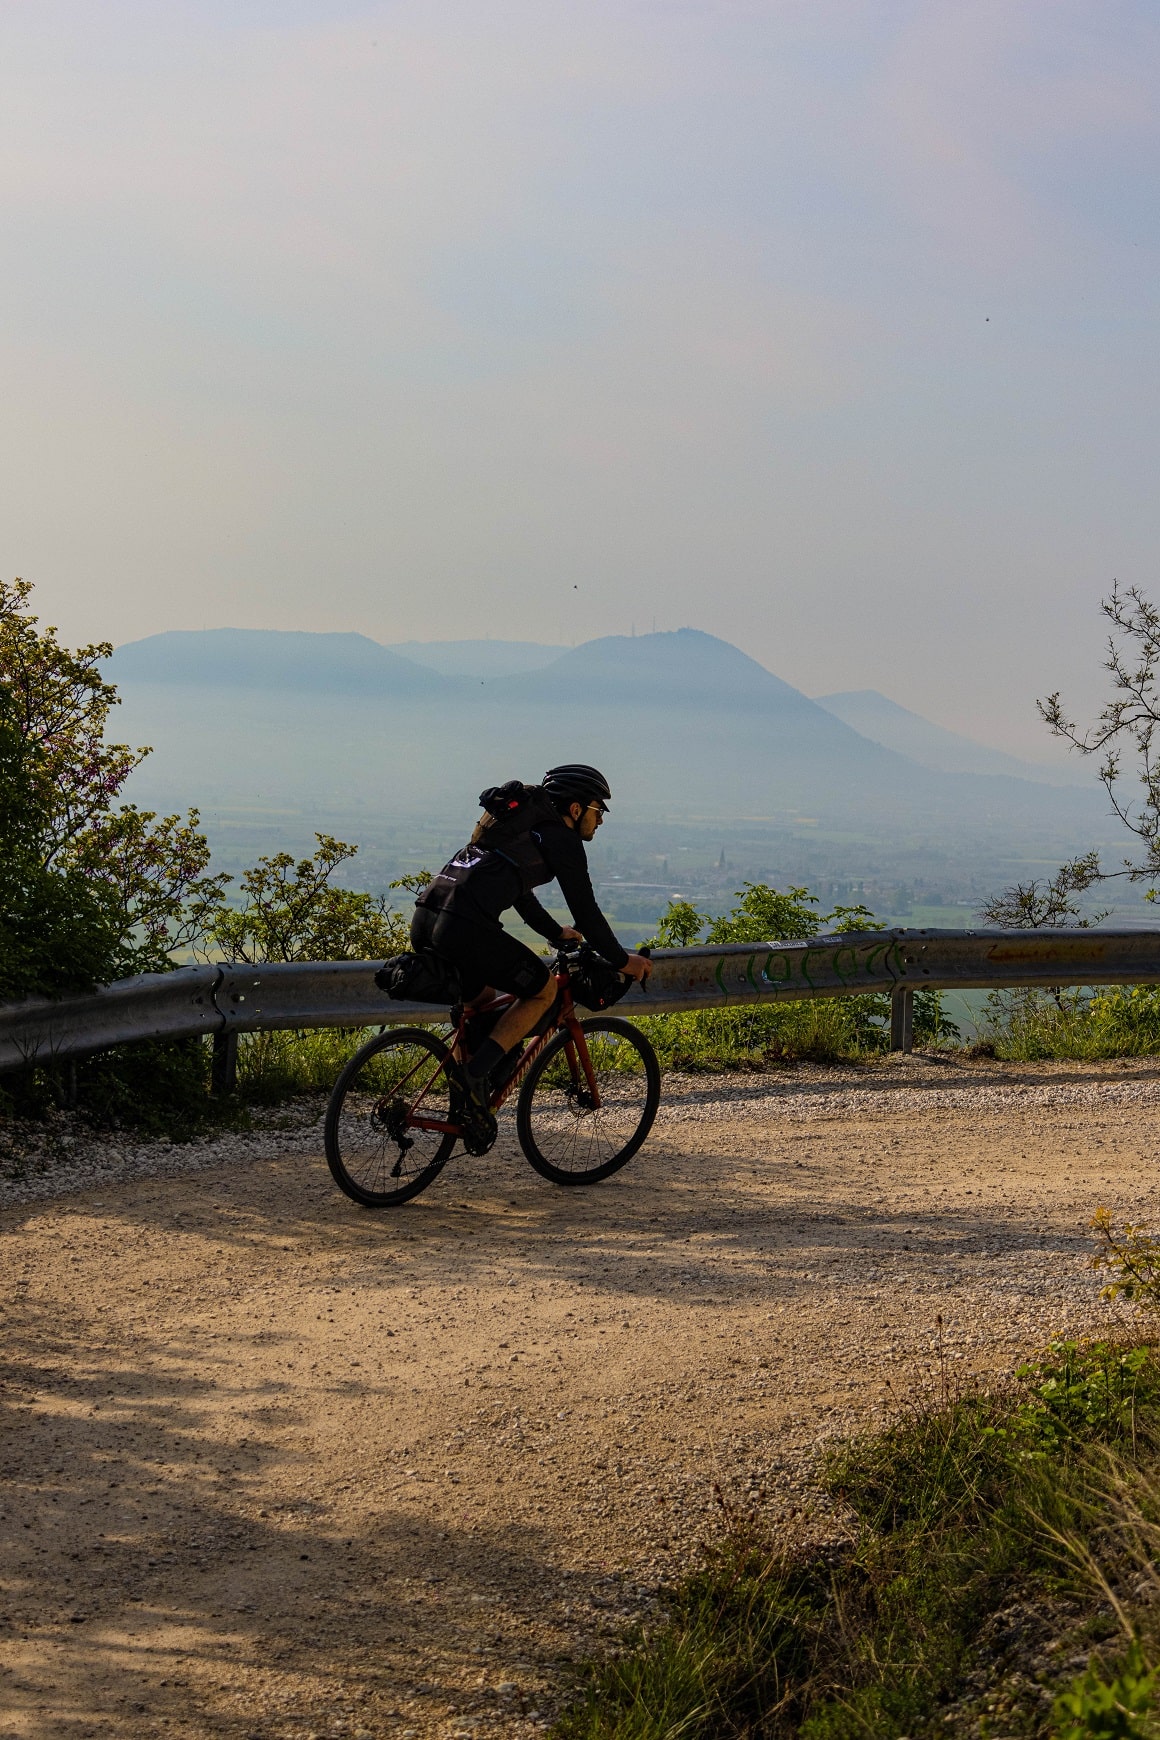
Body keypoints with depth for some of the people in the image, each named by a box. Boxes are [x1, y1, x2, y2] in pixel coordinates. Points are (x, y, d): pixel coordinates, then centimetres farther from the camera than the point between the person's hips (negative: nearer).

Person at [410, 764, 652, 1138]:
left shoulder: (525, 823, 30)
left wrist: (555, 933, 56)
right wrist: (622, 961, 18)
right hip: (465, 927, -9)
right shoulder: (561, 837, 4)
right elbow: (585, 910, 5)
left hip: (424, 920, 9)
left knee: (481, 997, 31)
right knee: (543, 990, 9)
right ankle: (474, 1073, -4)